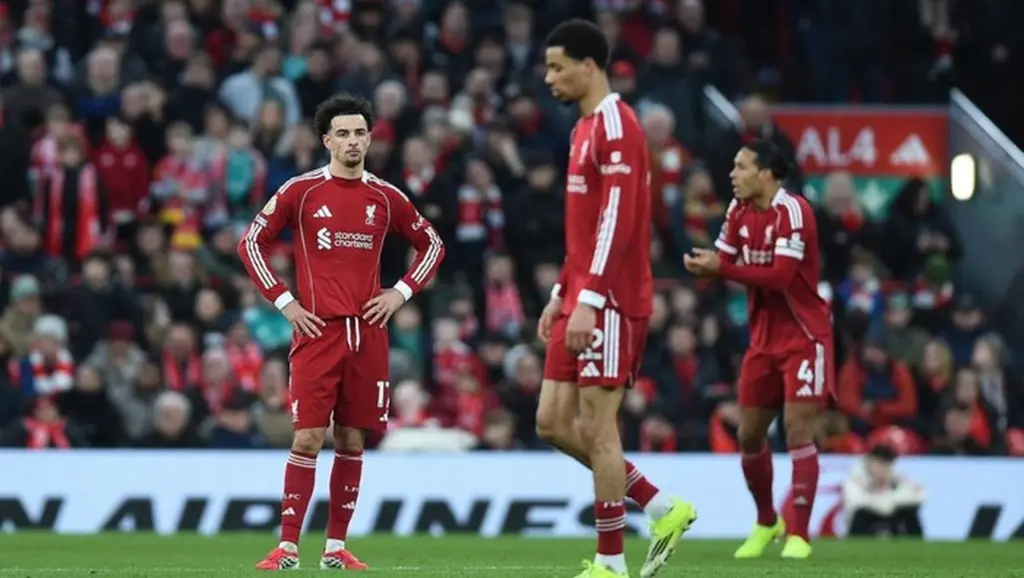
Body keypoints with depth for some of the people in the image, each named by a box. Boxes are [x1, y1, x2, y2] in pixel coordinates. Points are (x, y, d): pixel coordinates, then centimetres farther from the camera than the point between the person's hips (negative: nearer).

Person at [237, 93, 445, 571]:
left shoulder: (385, 197, 9)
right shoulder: (301, 191, 1)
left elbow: (431, 244, 20)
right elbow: (251, 242, 4)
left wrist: (401, 292, 7)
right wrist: (283, 301, -3)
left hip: (368, 334, 3)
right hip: (317, 331, -3)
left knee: (352, 440, 5)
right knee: (307, 438, -10)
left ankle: (336, 546, 12)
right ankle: (288, 547, -7)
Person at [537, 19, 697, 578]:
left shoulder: (615, 125, -13)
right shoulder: (584, 129, 18)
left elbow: (616, 220, -20)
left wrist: (589, 300, -25)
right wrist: (560, 295, 20)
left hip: (610, 303, -10)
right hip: (582, 302, 10)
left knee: (596, 427, -7)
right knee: (554, 422, 7)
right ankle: (662, 509, 14)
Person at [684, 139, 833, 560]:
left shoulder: (791, 210, -19)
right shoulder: (740, 210, 4)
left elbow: (780, 275, -27)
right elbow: (727, 262, 6)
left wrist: (720, 268, -28)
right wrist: (704, 266, -18)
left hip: (804, 338, -7)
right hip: (764, 339, 7)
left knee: (798, 431, -12)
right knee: (749, 435, 8)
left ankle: (798, 534, -6)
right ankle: (766, 523, 28)